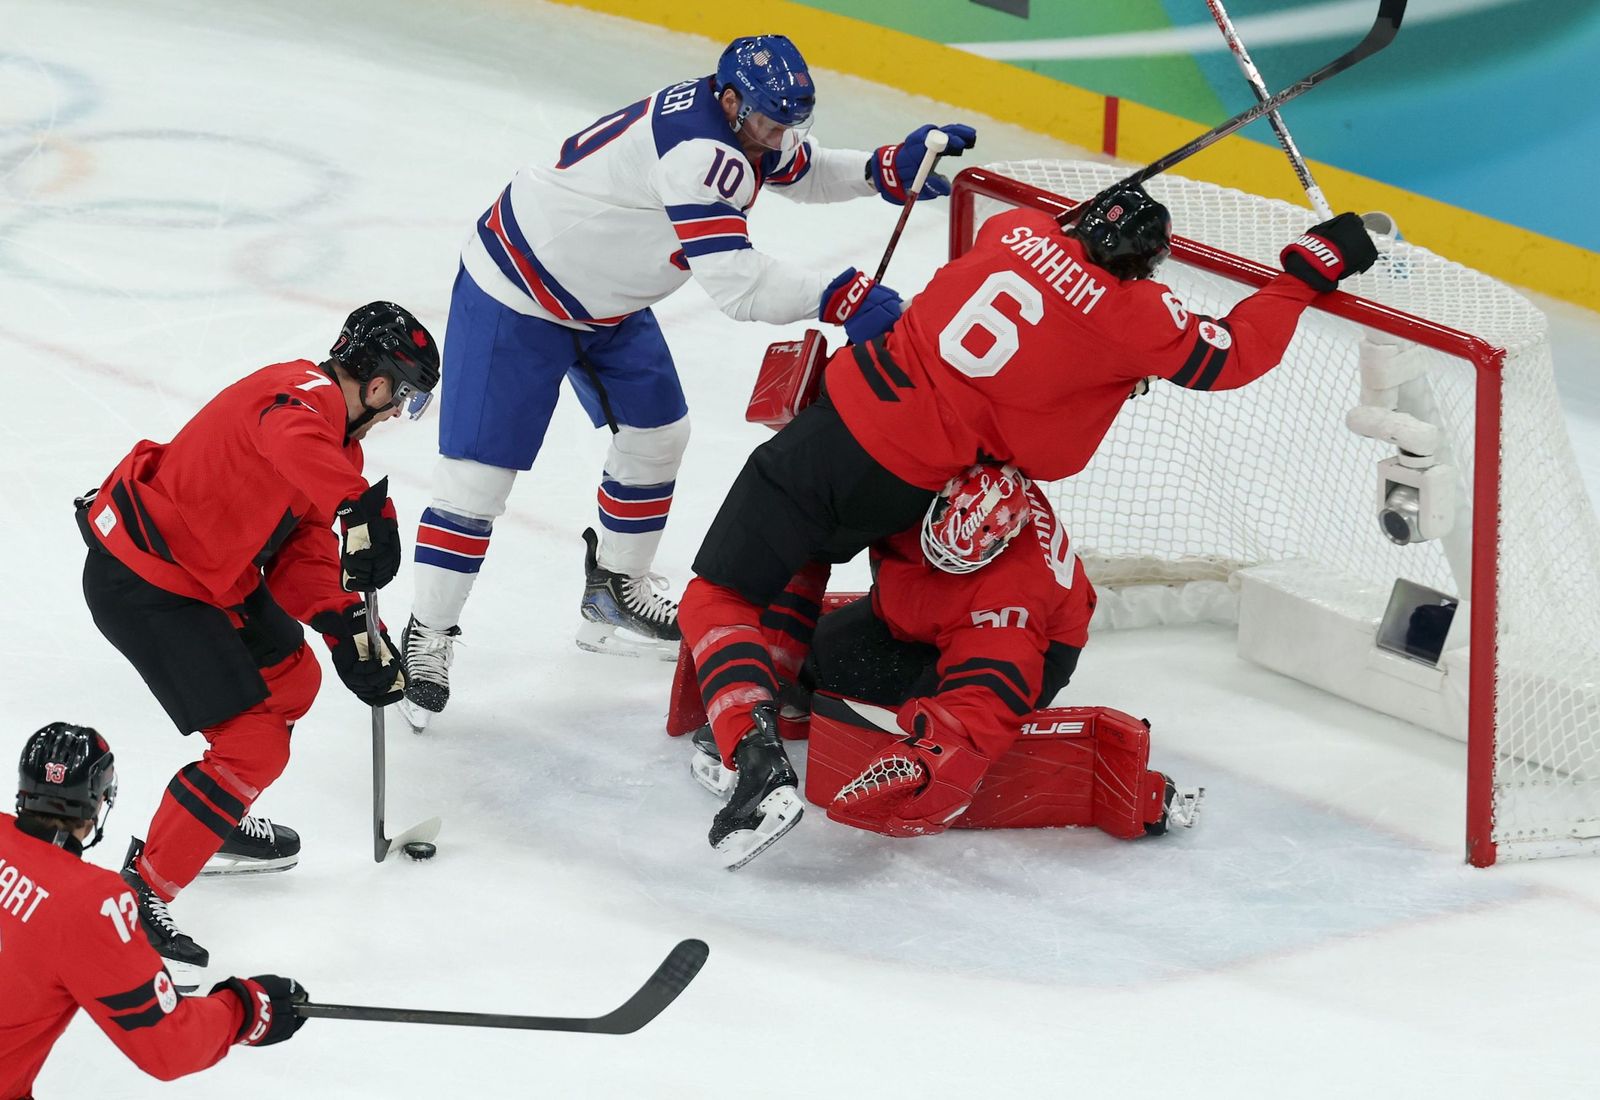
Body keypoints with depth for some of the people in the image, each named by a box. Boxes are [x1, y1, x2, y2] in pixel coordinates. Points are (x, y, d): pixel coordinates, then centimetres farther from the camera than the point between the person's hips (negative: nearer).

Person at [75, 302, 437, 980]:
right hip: (144, 587, -11)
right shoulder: (304, 396, -21)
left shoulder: (330, 424, 11)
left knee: (291, 678, 27)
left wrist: (346, 628, -3)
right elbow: (289, 442, -48)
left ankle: (220, 826, 44)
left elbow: (302, 549, 10)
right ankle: (135, 899, -5)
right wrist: (365, 509, -56)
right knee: (254, 749, -10)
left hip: (206, 570, 11)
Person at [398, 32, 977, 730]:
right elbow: (736, 286, -38)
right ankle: (427, 636, 2)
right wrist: (839, 299, -37)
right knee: (479, 473, -9)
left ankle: (614, 594, 33)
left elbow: (801, 172, 13)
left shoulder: (740, 119, -7)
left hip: (607, 298, 10)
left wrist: (889, 169, -5)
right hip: (517, 292, -10)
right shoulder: (696, 148, -35)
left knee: (656, 433, 16)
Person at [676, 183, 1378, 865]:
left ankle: (756, 756, -12)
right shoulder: (1133, 317, -9)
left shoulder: (1018, 230, 2)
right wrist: (1308, 269, 8)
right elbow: (1233, 356, 2)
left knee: (717, 597, 6)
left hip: (839, 415, 1)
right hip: (902, 491, 0)